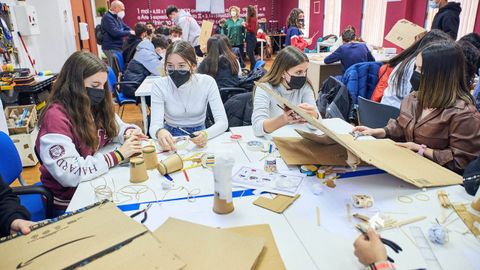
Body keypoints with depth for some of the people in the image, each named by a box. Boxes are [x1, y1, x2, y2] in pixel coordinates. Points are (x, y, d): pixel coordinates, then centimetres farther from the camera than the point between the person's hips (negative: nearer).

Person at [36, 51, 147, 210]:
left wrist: (129, 133, -11)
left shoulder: (94, 105, 0)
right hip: (69, 198, -6)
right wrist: (118, 155, -27)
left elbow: (116, 127, 13)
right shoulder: (55, 117, -22)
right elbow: (69, 174, -28)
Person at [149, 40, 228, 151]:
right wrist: (159, 132, -44)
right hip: (171, 137, 1)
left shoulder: (207, 82, -11)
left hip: (198, 135, 0)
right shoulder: (159, 85, -10)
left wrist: (205, 134, -39)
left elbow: (223, 121, -17)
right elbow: (155, 125, -19)